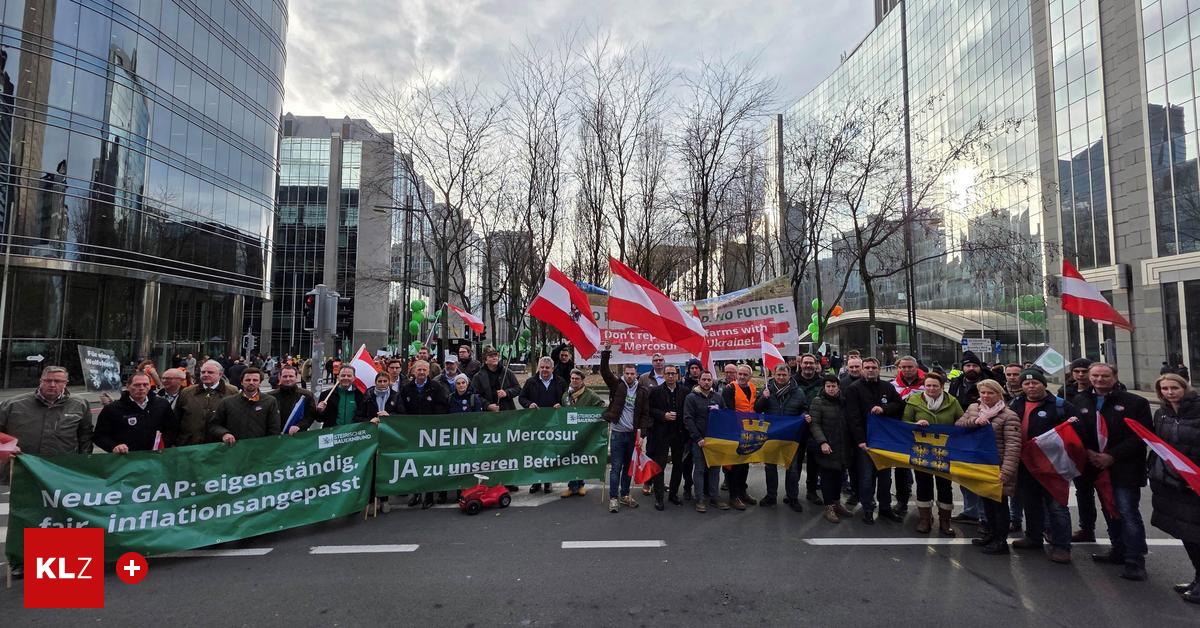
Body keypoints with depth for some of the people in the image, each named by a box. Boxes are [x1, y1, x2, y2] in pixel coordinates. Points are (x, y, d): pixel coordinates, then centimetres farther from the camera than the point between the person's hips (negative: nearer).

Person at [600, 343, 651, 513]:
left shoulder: (642, 391, 2)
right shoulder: (617, 385, -1)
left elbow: (645, 414, 2)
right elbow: (604, 371, -11)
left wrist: (642, 432, -7)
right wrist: (606, 352, -21)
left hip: (633, 434, 2)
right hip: (618, 433, -2)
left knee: (628, 466, 14)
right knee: (616, 467, 1)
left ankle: (625, 495, 27)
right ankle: (613, 498, 9)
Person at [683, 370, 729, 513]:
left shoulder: (718, 397, 9)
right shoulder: (691, 397, -3)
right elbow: (688, 419, -9)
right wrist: (698, 438, -16)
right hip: (698, 440, -4)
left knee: (714, 468, 9)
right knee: (699, 469, 1)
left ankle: (714, 497, 19)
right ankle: (700, 499, 8)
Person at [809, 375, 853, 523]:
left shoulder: (843, 402, 10)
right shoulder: (818, 402, -7)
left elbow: (847, 424, 17)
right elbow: (814, 424, -12)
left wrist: (850, 444, 11)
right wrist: (822, 442, -21)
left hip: (842, 448, 5)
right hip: (827, 447, -5)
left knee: (839, 475, 13)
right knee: (827, 477, 0)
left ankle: (837, 503, 29)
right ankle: (829, 508, 9)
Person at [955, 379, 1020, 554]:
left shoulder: (1009, 416, -15)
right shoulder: (973, 408, 4)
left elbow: (1012, 446, -20)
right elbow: (958, 425, -2)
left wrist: (1006, 471, -27)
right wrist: (974, 421, -20)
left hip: (997, 466, -6)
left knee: (999, 502, 6)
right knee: (986, 499, 19)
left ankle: (1001, 540, 20)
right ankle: (990, 532, 36)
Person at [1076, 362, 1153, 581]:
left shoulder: (1135, 402, -3)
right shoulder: (1079, 402, 6)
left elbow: (1141, 436, -8)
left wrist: (1112, 456, -14)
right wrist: (1088, 452, -9)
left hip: (1125, 469, -4)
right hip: (1095, 466, 4)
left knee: (1128, 513, -5)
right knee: (1110, 512, 16)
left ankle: (1135, 561, 4)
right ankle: (1119, 551, 28)